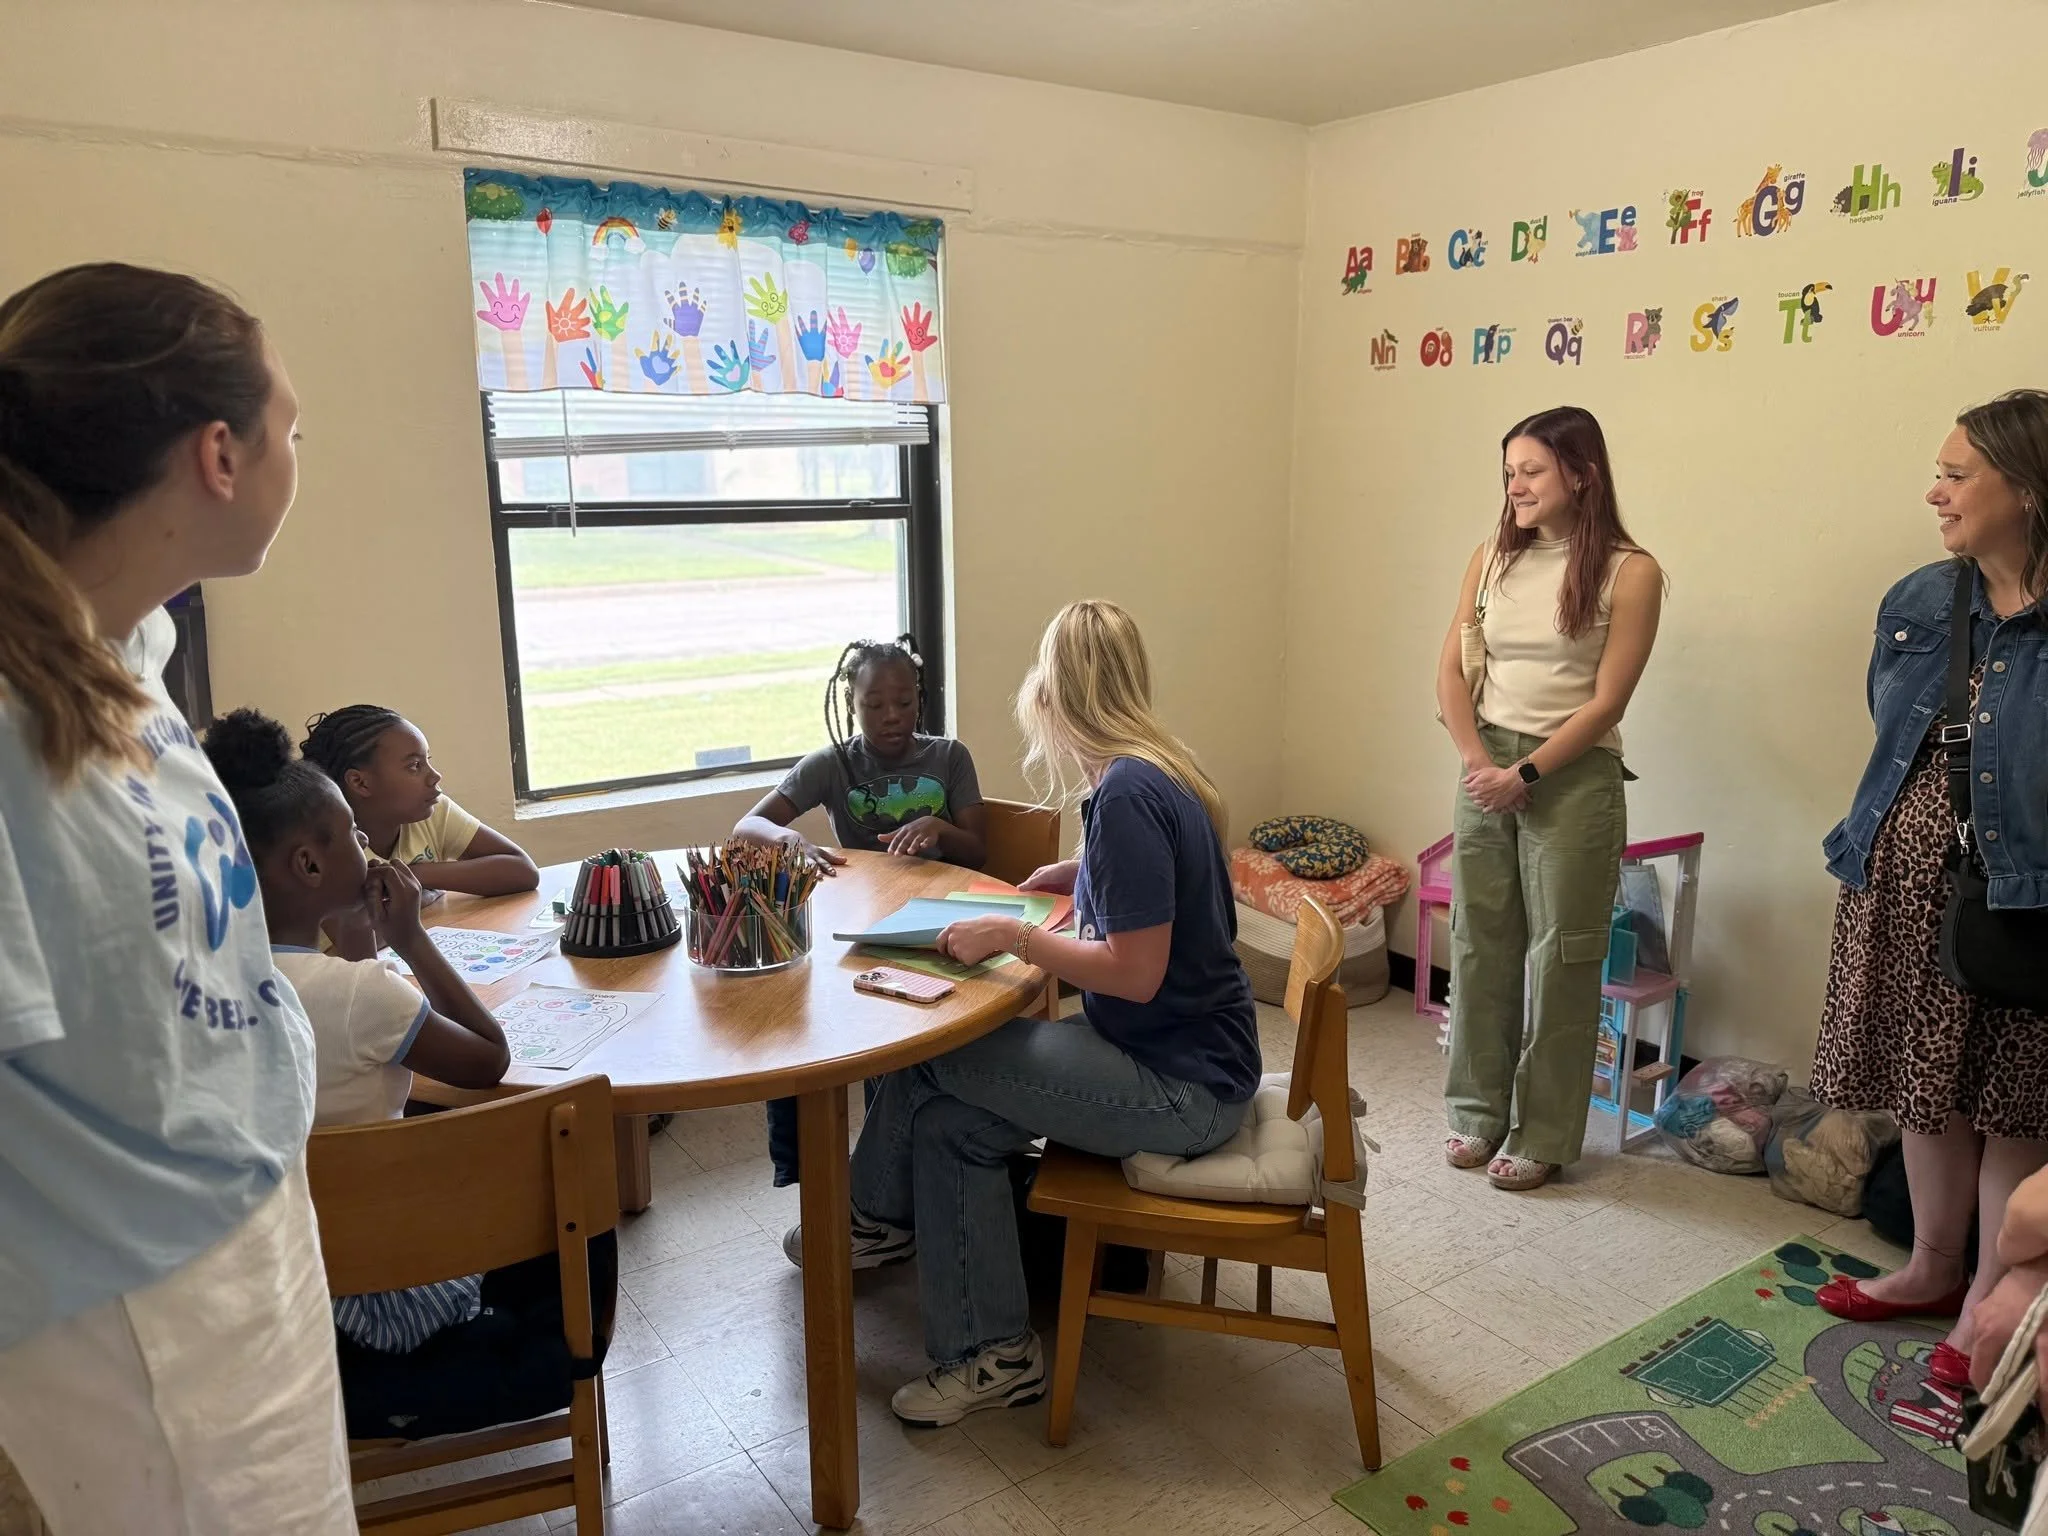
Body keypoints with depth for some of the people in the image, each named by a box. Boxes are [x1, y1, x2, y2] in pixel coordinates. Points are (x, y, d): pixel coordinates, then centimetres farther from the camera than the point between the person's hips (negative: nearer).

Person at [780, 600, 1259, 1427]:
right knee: (950, 1123, 3)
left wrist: (1015, 937, -18)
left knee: (931, 1055, -7)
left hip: (1182, 1087, -9)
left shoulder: (1127, 793, -22)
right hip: (1182, 1057, 9)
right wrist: (1084, 873, 14)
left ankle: (880, 1218, 14)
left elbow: (1137, 972, -24)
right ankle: (990, 1355, 15)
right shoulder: (1154, 774, 7)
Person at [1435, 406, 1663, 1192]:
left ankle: (1543, 1136, 16)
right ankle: (1479, 1109, 26)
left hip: (1573, 776, -4)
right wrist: (1477, 761, -8)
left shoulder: (1629, 572, -6)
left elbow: (1606, 701, -11)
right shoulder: (1492, 558, 7)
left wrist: (1526, 774, -15)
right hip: (1488, 767, 4)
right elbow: (1452, 671, 5)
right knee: (1481, 944, 10)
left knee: (1559, 959, 3)